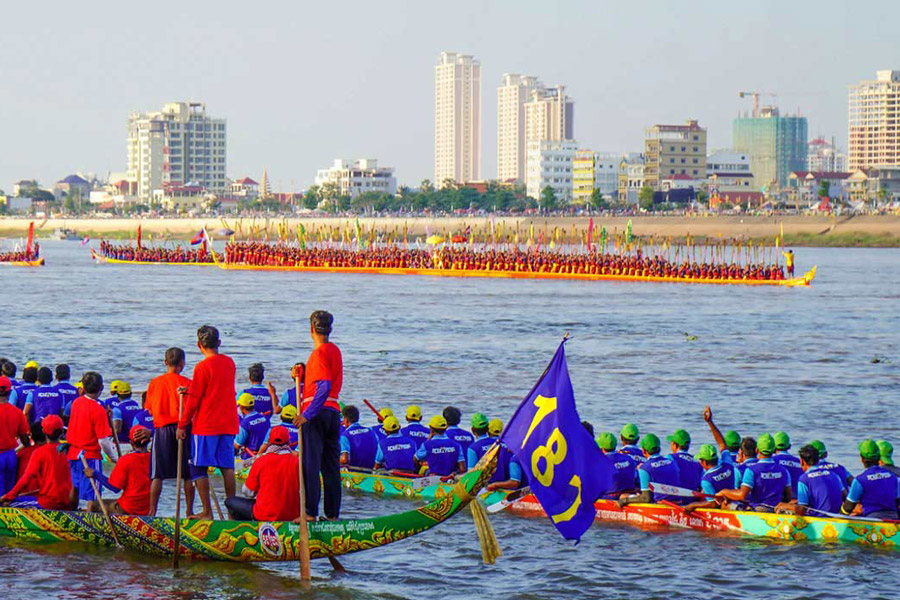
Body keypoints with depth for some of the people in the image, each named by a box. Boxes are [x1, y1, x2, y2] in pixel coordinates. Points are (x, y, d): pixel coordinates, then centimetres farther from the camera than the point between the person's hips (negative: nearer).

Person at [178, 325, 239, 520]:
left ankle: (207, 511, -4)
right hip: (228, 423, 6)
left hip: (206, 425, -6)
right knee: (227, 467, 8)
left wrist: (182, 425, -3)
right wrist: (191, 388, 23)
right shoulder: (229, 363, 8)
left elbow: (193, 400, -10)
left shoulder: (203, 367, -11)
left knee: (198, 468, 0)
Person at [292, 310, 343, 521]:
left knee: (311, 464, -8)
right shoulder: (335, 351, 15)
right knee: (331, 466, 10)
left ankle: (310, 512, -12)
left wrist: (307, 414, -23)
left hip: (317, 412, -8)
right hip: (334, 411, 8)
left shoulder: (319, 353, -11)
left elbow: (325, 386, -21)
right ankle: (333, 513, 12)